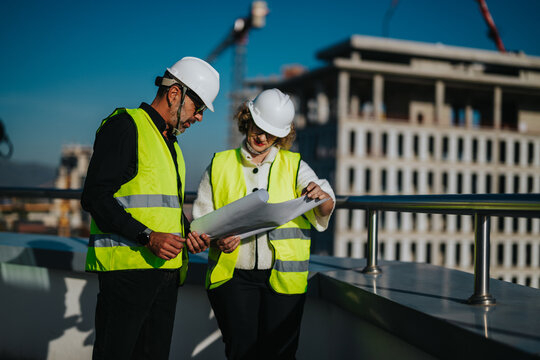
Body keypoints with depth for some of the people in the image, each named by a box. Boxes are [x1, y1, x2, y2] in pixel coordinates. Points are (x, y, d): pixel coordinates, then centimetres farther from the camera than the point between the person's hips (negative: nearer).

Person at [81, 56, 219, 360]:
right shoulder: (126, 125, -4)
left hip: (166, 268, 8)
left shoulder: (172, 144, 24)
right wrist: (148, 237, -20)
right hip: (127, 265, -8)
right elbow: (95, 197, -13)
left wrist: (188, 233, 7)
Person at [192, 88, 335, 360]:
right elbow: (201, 218, 10)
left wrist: (322, 197, -27)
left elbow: (323, 209, -3)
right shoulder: (219, 166, 11)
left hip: (282, 277, 0)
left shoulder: (294, 166, 10)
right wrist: (217, 240, -12)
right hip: (232, 276, 0)